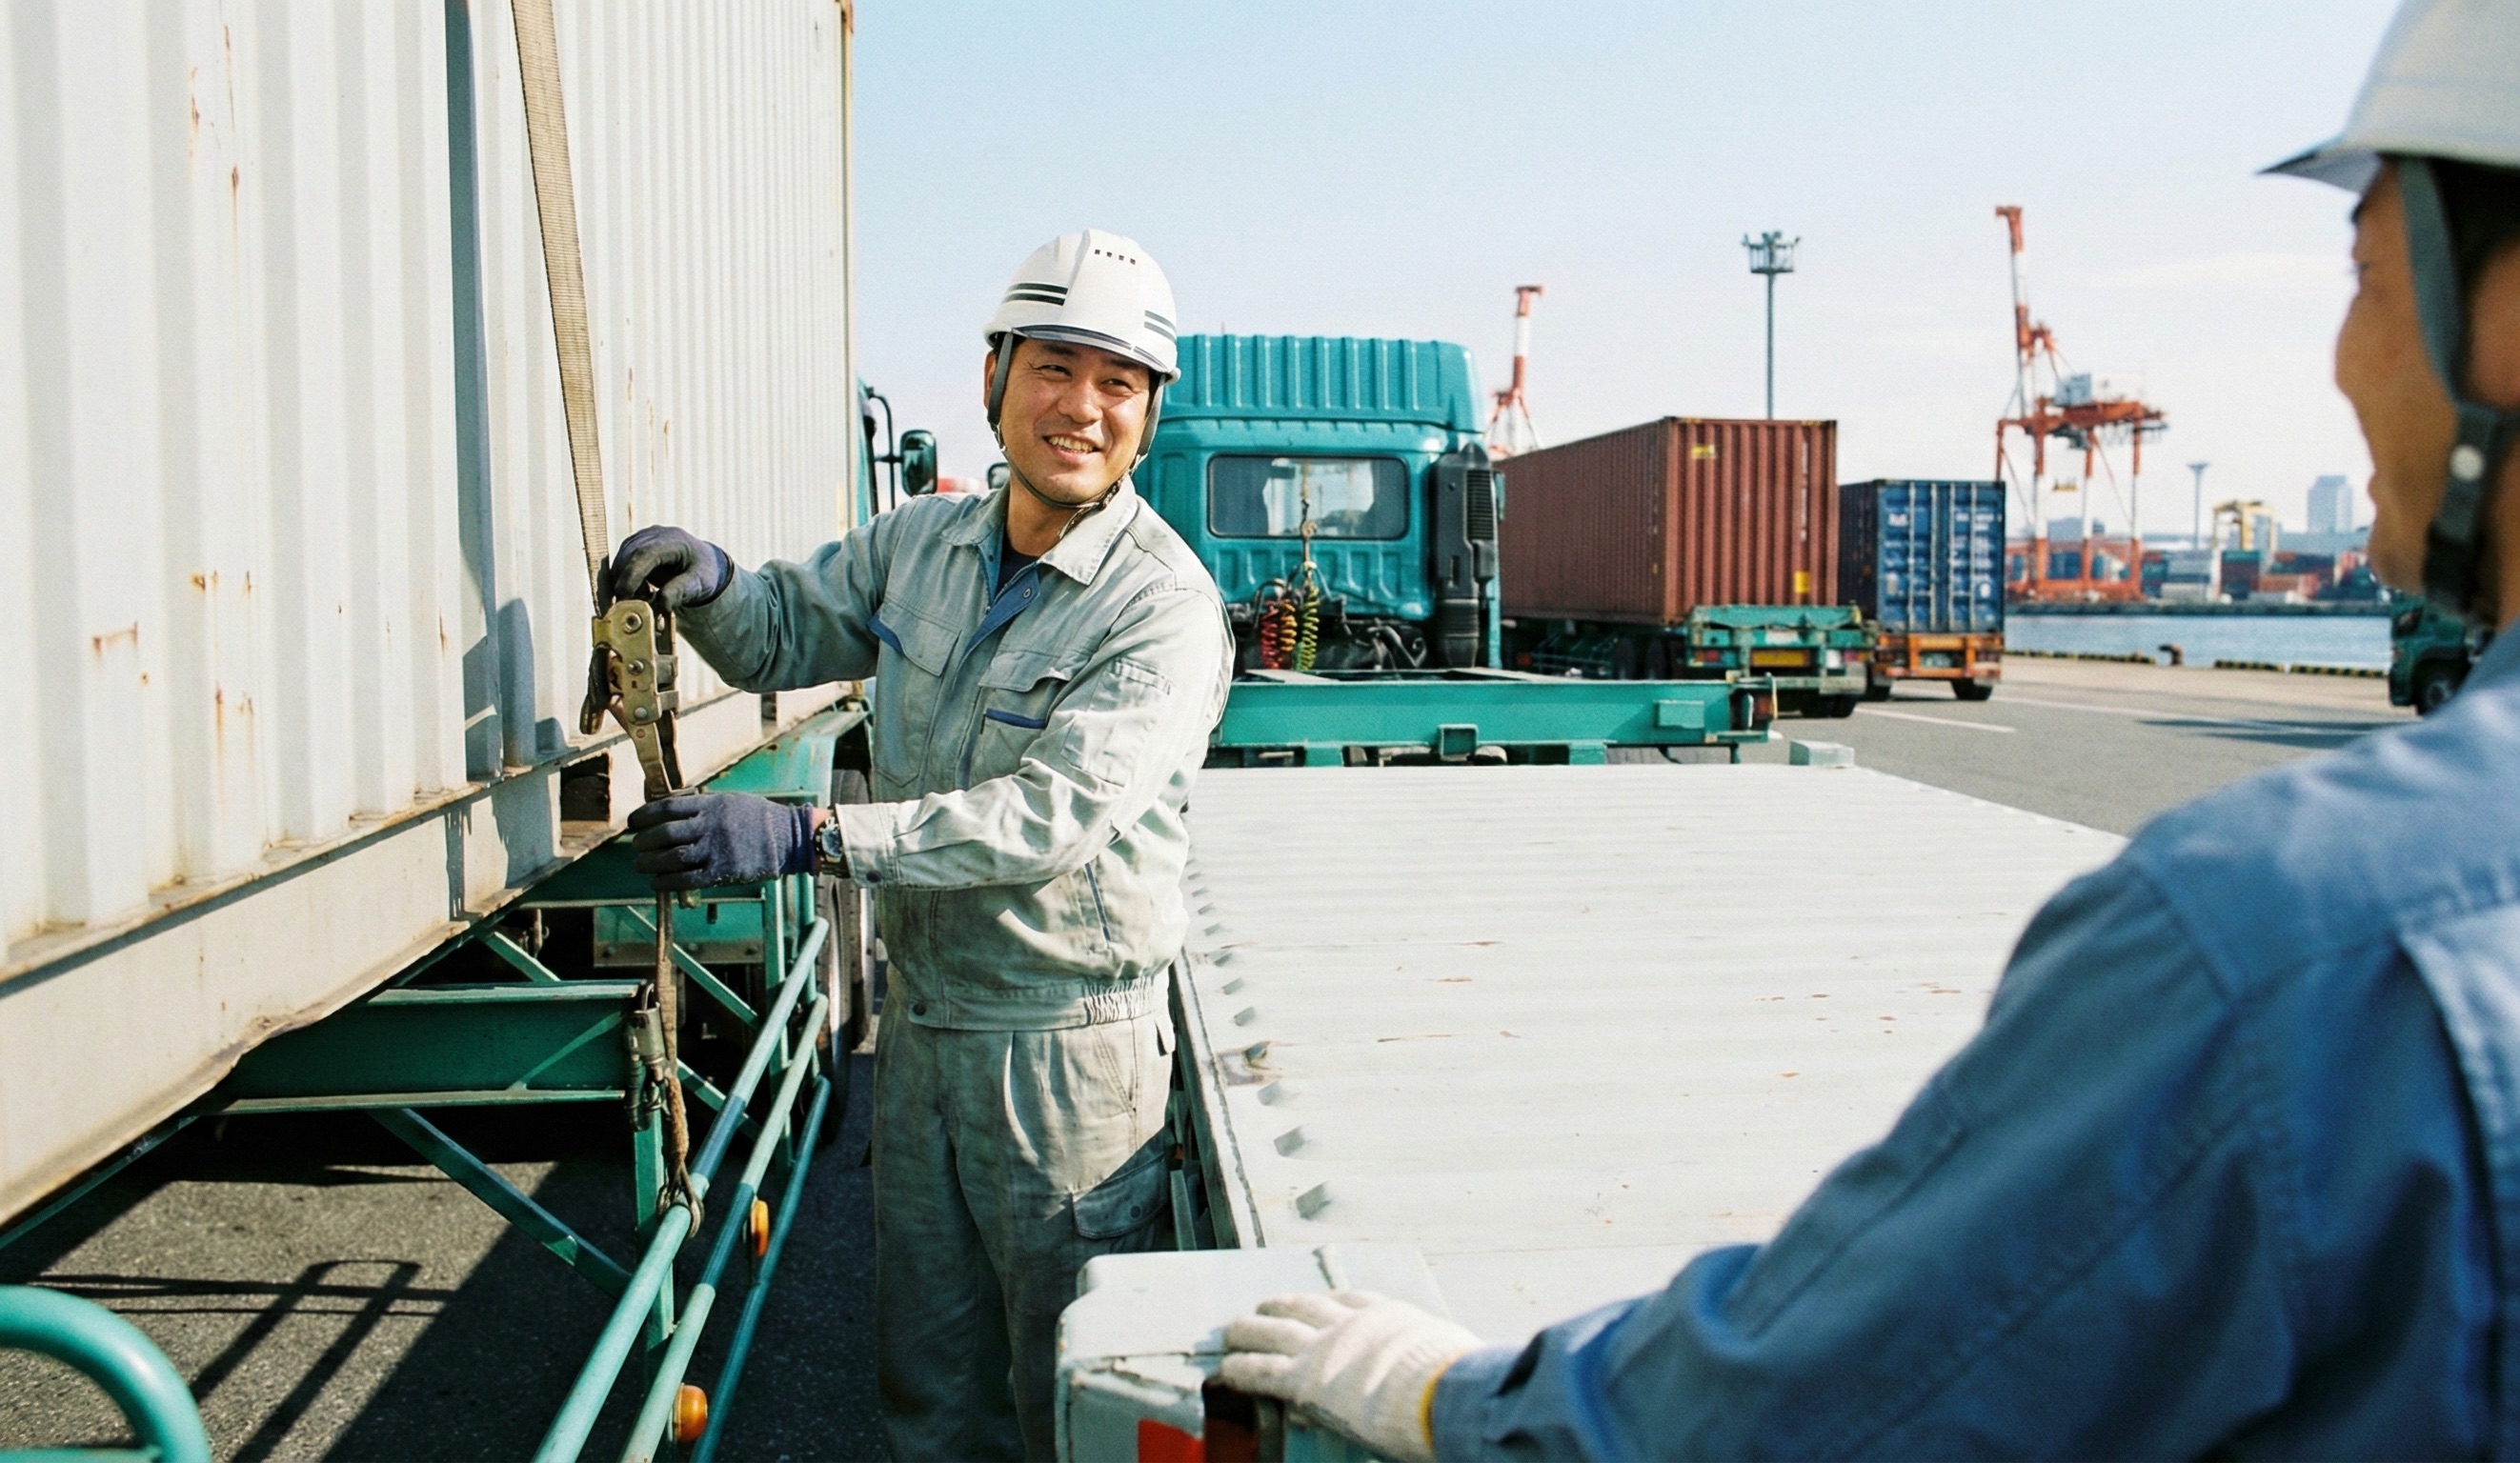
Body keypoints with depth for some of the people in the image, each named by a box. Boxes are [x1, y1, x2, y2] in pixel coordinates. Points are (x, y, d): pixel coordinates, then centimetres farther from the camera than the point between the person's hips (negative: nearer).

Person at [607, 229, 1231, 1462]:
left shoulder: (1165, 607, -18)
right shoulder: (917, 543, 4)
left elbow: (1050, 814, -28)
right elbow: (783, 634, 16)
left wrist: (809, 837, -33)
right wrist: (706, 583, -8)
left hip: (1067, 1047, -6)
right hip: (919, 1020, 6)